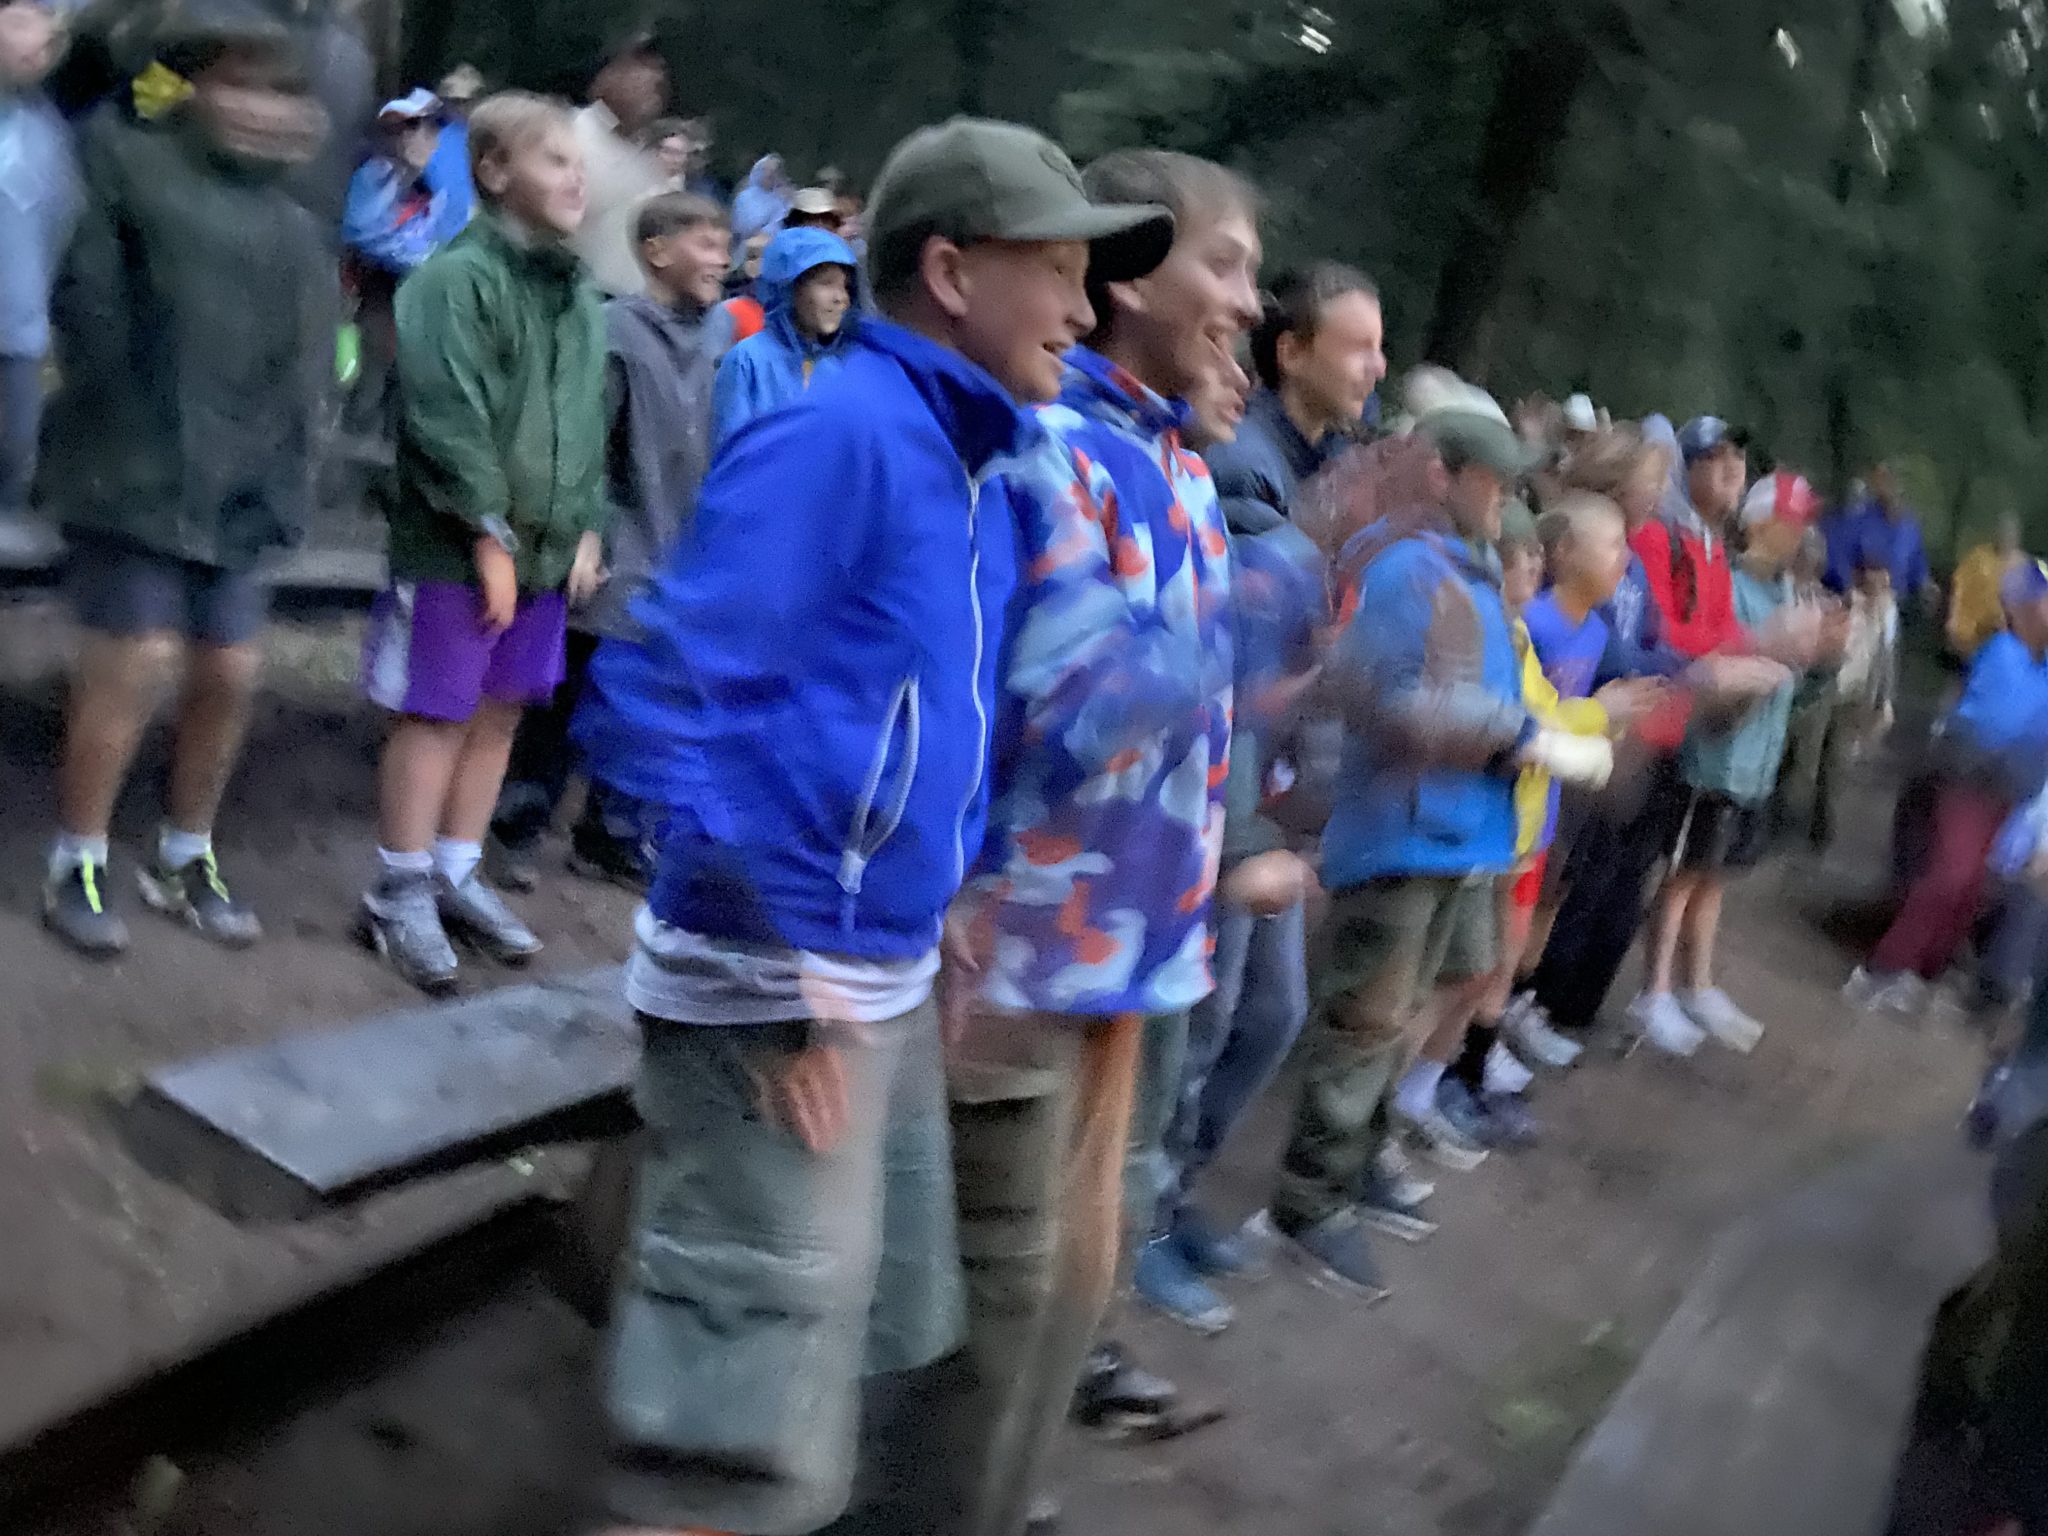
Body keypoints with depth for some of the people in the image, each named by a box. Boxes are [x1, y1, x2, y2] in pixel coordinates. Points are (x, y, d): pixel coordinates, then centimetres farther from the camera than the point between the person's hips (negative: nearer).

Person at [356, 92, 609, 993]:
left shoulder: (579, 294, 11)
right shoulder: (458, 278, -13)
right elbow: (447, 419, -19)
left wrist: (585, 529, 9)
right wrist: (488, 534, -18)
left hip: (548, 548, 7)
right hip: (455, 546, -7)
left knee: (499, 713, 14)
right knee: (434, 715, 0)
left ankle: (456, 876, 28)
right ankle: (399, 895, 13)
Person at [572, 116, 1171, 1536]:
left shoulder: (979, 460, 9)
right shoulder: (843, 431, -18)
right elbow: (655, 700, -25)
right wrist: (785, 966, -22)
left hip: (890, 982, 10)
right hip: (779, 997, -10)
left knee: (877, 1338, 25)